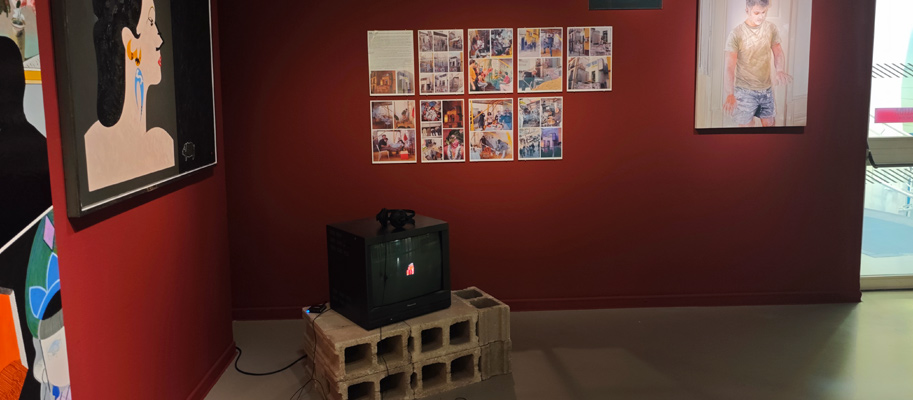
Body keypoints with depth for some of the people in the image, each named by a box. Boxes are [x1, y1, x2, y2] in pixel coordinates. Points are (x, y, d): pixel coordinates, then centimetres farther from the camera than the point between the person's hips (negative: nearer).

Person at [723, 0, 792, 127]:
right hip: (745, 90, -4)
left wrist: (780, 71, -21)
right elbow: (729, 67, -19)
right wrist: (729, 95, -33)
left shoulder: (771, 29, -1)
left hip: (766, 88, 5)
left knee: (770, 123, 13)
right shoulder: (736, 34, -15)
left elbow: (778, 53, 4)